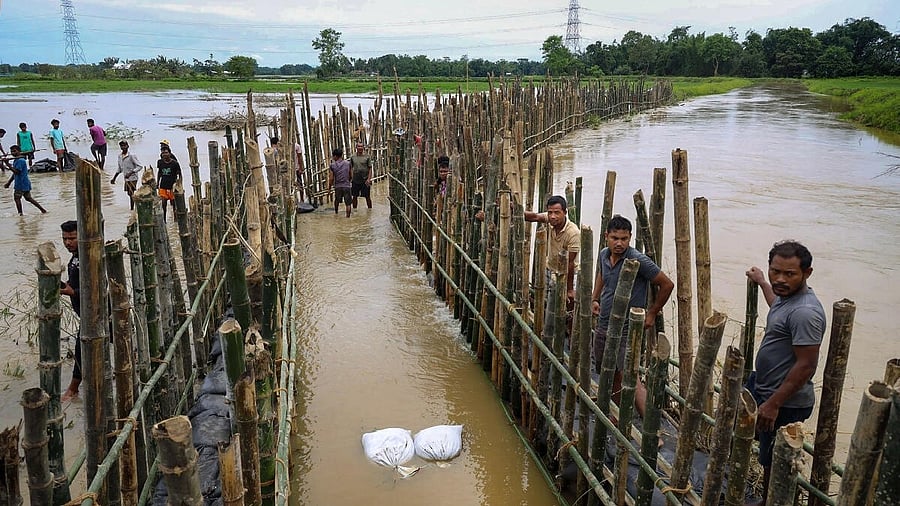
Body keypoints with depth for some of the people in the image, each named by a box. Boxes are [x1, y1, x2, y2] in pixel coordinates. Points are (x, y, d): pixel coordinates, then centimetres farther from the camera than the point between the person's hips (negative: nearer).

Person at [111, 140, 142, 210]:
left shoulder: (131, 156, -14)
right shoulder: (120, 156, 8)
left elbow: (139, 166, -16)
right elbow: (120, 169, 19)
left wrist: (130, 173, -25)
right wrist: (114, 178, 17)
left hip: (132, 178, -7)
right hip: (126, 179, 7)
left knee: (131, 194, -7)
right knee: (129, 194, 12)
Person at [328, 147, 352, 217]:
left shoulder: (332, 165, -5)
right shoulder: (348, 163, 1)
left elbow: (331, 178, -6)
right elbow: (351, 175, 7)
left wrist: (329, 186, 8)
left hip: (337, 186, 0)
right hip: (347, 185, 0)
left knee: (337, 200, 25)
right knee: (348, 203, 1)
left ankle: (336, 212, 41)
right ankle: (348, 215, -6)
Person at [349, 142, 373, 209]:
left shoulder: (367, 157, -2)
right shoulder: (353, 157, 5)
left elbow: (370, 168, -2)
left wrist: (369, 179, -12)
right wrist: (350, 179, 5)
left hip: (365, 181, -2)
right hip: (355, 181, 2)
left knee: (367, 196, 3)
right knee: (354, 196, 9)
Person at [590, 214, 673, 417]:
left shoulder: (638, 261, -18)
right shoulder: (604, 255, 3)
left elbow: (667, 285, -10)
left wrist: (652, 313, -3)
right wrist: (594, 299, 15)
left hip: (627, 330, -7)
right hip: (603, 326, 7)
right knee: (610, 376, 18)